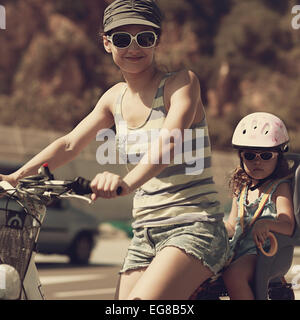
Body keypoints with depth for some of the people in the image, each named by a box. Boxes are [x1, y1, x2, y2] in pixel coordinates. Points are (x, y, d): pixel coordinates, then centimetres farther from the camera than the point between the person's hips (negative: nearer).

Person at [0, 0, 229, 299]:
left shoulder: (181, 83, -8)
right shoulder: (116, 97, 12)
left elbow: (169, 142, -26)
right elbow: (70, 143, 10)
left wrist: (127, 182, -43)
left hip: (193, 228, -7)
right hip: (145, 236, 7)